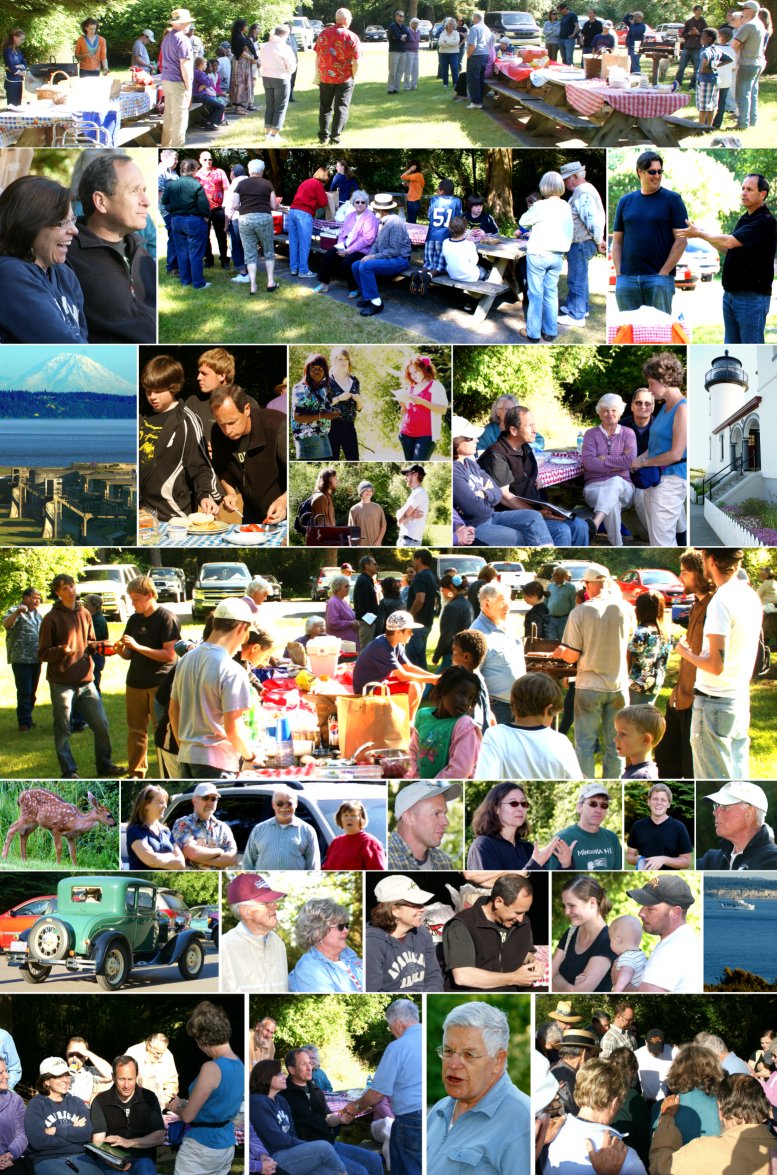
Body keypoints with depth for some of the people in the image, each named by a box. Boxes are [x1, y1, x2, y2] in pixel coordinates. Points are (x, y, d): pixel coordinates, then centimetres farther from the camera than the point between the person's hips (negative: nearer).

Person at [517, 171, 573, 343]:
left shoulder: (541, 206, -16)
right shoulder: (566, 207, 1)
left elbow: (523, 221, -2)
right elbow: (568, 232, 10)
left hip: (538, 255, -5)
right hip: (557, 256, 5)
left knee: (536, 294, 1)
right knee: (551, 293, 12)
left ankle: (533, 332, 6)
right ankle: (550, 331, 16)